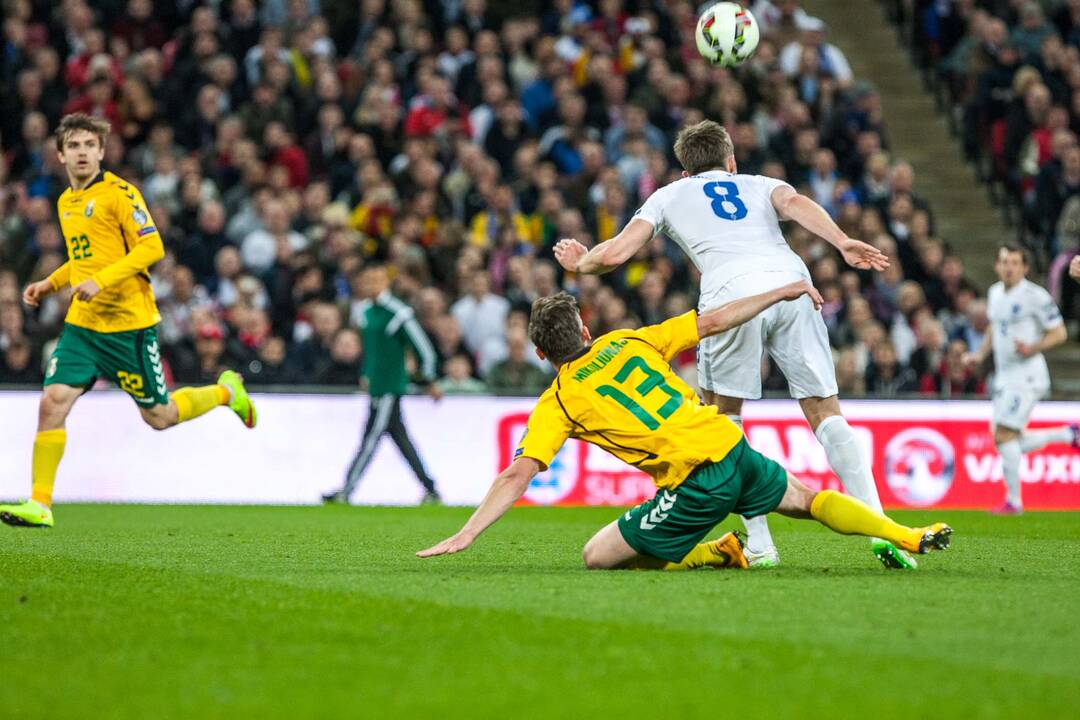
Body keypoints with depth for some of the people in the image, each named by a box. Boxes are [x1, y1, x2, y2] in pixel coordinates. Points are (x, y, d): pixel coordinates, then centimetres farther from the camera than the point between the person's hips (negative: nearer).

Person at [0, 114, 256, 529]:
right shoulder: (65, 203, 14)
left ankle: (226, 391, 32)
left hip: (128, 323, -6)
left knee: (158, 416, 5)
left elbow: (152, 248, -17)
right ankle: (39, 505, -7)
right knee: (52, 401, -10)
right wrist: (50, 284, 14)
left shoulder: (119, 192, -10)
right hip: (82, 324, 6)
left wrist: (101, 281, -26)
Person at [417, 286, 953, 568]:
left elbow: (517, 476, -7)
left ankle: (718, 554, -1)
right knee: (805, 500, 30)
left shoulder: (556, 402, 2)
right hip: (733, 450, 6)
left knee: (598, 557, 3)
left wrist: (465, 535, -8)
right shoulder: (626, 342, 13)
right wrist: (783, 292, 24)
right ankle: (907, 537, 20)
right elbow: (712, 322, 14)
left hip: (693, 485, -6)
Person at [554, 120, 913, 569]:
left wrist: (578, 263, 45)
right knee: (826, 414, 8)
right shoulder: (761, 185, 34)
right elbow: (795, 203, 11)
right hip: (791, 282, 2)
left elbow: (615, 253, 23)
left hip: (731, 292, -2)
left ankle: (758, 545, 7)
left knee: (722, 416, 16)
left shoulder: (669, 196, 32)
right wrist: (843, 243, -5)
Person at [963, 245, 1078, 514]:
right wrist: (981, 355, 15)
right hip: (1004, 375, 8)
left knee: (1004, 435, -15)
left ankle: (1013, 500, -6)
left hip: (1027, 374, -8)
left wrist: (1033, 348, -24)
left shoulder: (1035, 296, -11)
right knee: (1008, 442, 7)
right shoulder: (994, 293, 12)